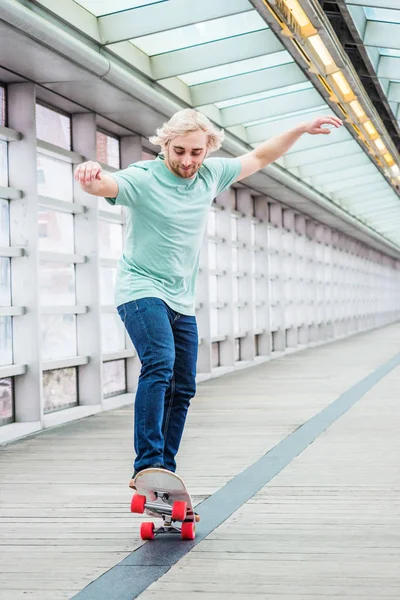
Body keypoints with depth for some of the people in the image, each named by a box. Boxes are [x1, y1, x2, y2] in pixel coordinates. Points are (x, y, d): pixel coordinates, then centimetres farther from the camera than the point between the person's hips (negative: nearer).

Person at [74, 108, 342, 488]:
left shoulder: (211, 174, 4)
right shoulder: (143, 178, -15)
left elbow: (260, 158, 18)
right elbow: (103, 185, -34)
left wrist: (302, 129, 11)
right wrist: (90, 176, -57)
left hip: (182, 301, 7)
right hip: (141, 290, -7)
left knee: (183, 388, 7)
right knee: (160, 364, -28)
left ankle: (165, 471, 19)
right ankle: (147, 466, -30)